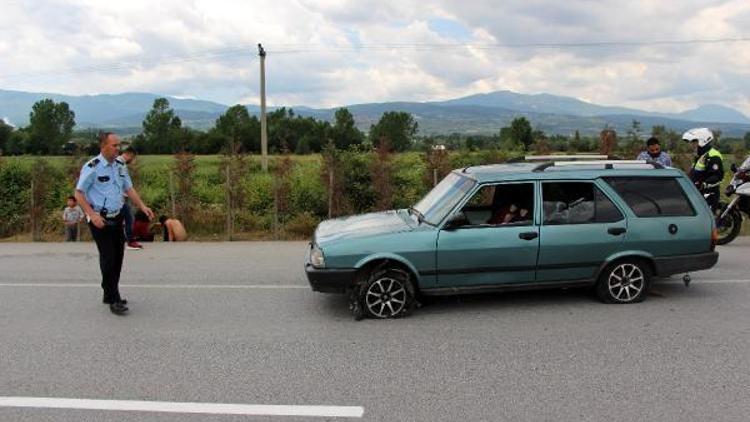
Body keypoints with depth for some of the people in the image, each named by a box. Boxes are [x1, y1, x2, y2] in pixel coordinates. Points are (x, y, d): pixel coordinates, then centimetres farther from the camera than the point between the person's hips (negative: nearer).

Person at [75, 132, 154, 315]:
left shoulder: (120, 166, 8)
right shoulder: (92, 167, -13)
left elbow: (129, 188, 13)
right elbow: (79, 193, -10)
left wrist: (142, 206, -1)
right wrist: (92, 215, -20)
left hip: (117, 217, 7)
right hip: (100, 219, -7)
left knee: (118, 256, 11)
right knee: (108, 257, -8)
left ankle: (110, 294, 27)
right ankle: (113, 300, -1)